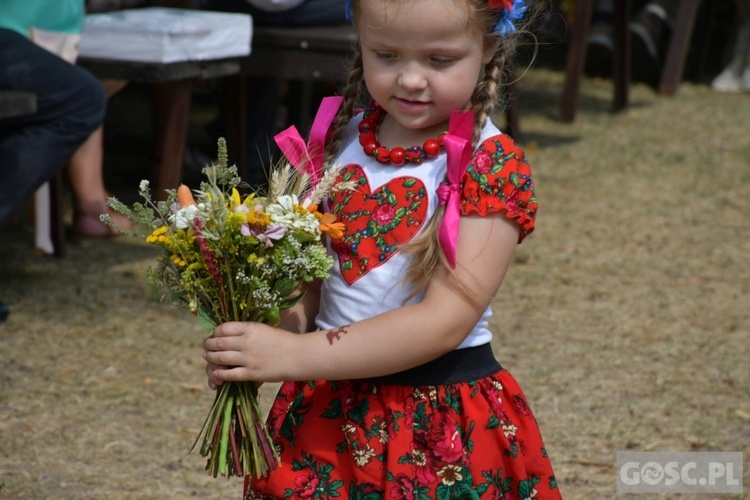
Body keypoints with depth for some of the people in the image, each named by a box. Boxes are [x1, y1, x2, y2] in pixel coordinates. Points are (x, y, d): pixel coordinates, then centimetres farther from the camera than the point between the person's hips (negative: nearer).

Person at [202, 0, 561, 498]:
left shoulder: (493, 166, -15)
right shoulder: (342, 137, 1)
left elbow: (446, 320, -21)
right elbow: (310, 272, 8)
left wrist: (294, 355, -25)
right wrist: (269, 335, -13)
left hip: (443, 428, -4)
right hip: (327, 415, 5)